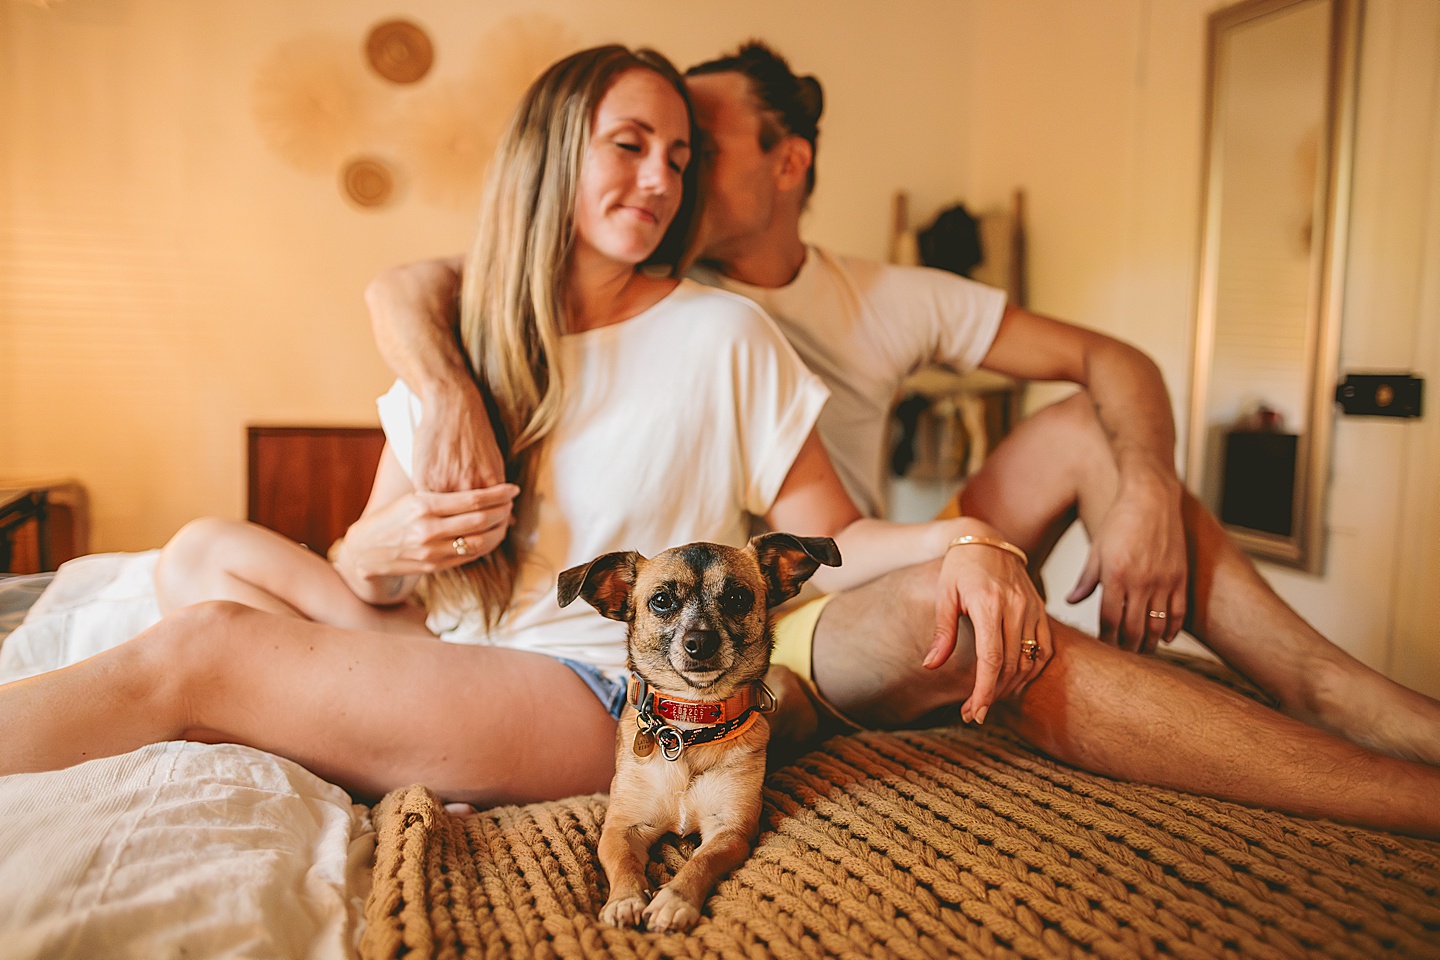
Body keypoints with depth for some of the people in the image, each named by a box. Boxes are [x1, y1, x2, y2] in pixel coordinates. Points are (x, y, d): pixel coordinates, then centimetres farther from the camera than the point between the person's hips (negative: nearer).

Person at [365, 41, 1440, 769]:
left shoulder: (893, 300, 2)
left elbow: (1112, 361, 1)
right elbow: (404, 287, -8)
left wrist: (1151, 500, -18)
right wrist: (453, 391, -30)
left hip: (871, 597, 4)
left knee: (1086, 429, -10)